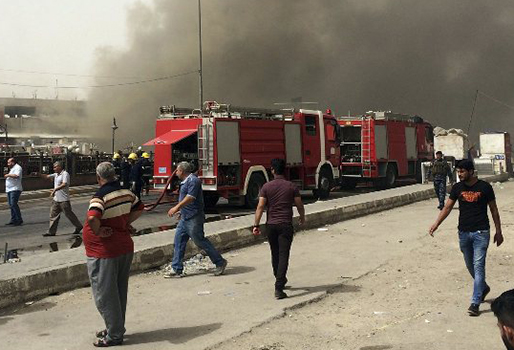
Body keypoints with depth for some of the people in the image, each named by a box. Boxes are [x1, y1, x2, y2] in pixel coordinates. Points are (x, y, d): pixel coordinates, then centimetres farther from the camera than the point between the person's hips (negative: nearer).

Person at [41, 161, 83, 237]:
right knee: (53, 215, 5)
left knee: (69, 214, 2)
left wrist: (55, 190, -30)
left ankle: (79, 227, 18)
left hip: (64, 199, -8)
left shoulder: (65, 174, -13)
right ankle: (51, 232, 8)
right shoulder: (56, 174, 14)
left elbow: (64, 184, -24)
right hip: (56, 199, 8)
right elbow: (47, 176, 13)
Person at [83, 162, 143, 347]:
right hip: (126, 248, 8)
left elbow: (92, 218, -38)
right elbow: (139, 208, 19)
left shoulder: (100, 197, -21)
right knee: (119, 292, 18)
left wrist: (98, 232, -20)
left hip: (104, 253, -8)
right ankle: (116, 328, 32)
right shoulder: (126, 193, 2)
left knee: (105, 295, 4)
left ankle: (114, 335, 11)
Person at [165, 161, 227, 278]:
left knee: (200, 241, -3)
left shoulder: (193, 181, -16)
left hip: (193, 218, -10)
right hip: (185, 217, 10)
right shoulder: (185, 182, 16)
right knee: (179, 241, 7)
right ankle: (177, 269, 10)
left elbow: (190, 197, -27)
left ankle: (220, 263, 8)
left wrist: (177, 207, -33)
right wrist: (181, 210, 29)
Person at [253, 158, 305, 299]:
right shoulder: (291, 186, -3)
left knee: (275, 254, 19)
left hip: (271, 225, 2)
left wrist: (256, 225, -4)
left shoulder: (266, 187, -2)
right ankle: (278, 288, -13)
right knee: (283, 256, -4)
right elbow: (299, 205, 2)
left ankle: (280, 280, 36)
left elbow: (260, 206, -7)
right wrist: (302, 218, 21)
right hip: (286, 225, -2)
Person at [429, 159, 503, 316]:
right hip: (464, 232, 4)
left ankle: (475, 303, -9)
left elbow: (494, 210, 3)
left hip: (480, 232, -4)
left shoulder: (484, 187, -5)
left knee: (478, 266, -9)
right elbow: (447, 207, 3)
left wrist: (498, 231, 5)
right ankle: (483, 288, 41)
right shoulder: (457, 188, 3)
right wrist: (436, 224, -10)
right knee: (470, 265, 15)